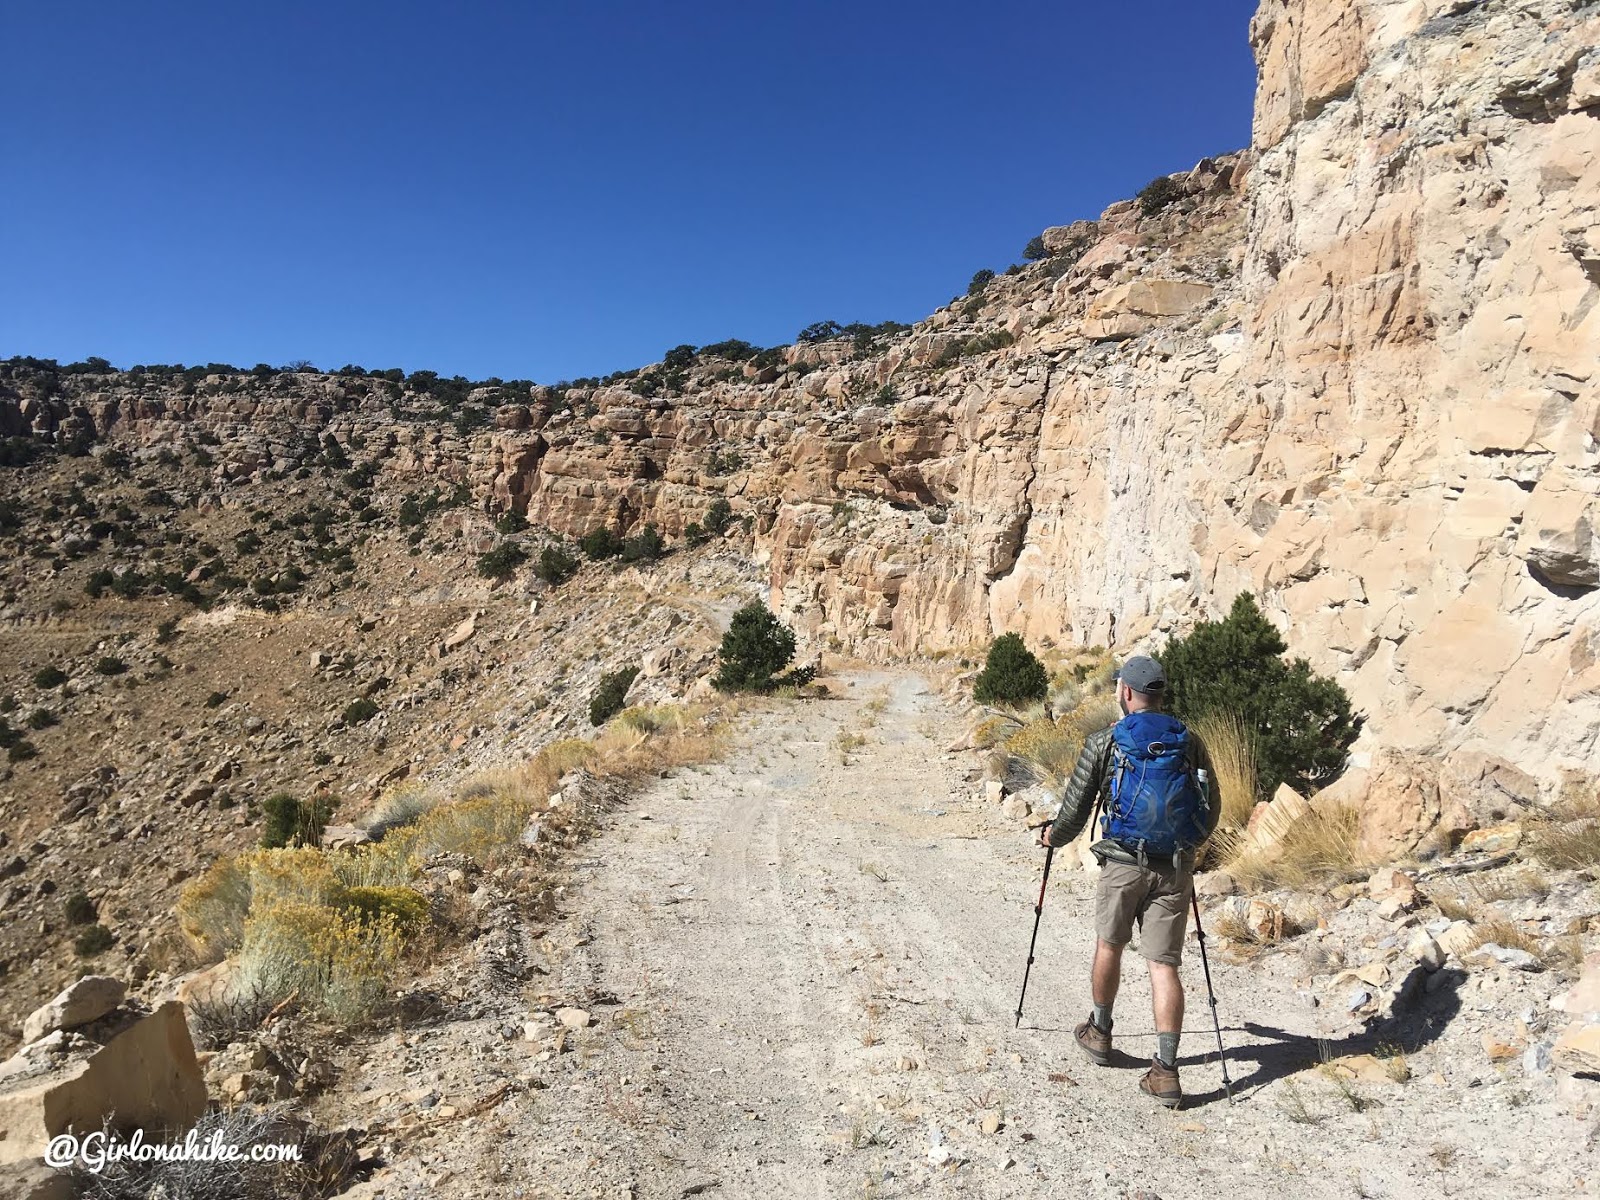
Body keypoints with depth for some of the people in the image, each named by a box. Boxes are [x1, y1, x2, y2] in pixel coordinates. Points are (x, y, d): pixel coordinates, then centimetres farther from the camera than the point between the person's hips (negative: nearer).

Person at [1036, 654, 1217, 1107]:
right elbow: (1210, 812, 12)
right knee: (1164, 964, 5)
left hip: (1123, 862, -2)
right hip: (1176, 867, 2)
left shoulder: (1105, 742, -5)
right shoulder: (1189, 741, 5)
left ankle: (1099, 1033, 36)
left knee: (1108, 945, 19)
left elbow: (1076, 806, -1)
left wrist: (1053, 836, 19)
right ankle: (1166, 1070, 0)